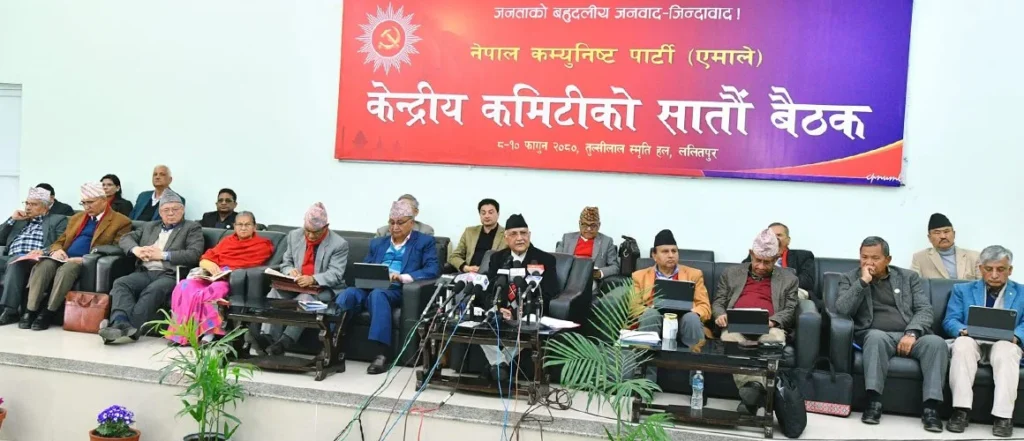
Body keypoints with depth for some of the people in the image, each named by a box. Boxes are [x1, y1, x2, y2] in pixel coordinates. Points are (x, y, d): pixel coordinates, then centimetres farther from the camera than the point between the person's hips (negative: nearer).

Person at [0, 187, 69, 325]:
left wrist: (43, 252, -21)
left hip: (34, 260, -5)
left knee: (16, 262, -37)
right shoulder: (19, 220, 32)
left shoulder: (58, 220, 14)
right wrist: (12, 219, 15)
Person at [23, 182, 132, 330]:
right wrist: (56, 251, -2)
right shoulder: (76, 218, 25)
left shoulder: (121, 222, 3)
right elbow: (59, 241, 24)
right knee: (43, 265, -26)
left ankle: (48, 313, -26)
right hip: (65, 259, 6)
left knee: (67, 268, -35)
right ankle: (31, 311, -25)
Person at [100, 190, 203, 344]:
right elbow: (126, 238, 21)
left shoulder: (192, 228, 12)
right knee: (120, 283, -26)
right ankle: (121, 323, -46)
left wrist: (162, 254, -9)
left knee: (153, 290, -36)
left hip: (171, 275, -5)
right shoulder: (149, 226, 30)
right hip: (145, 272, 5)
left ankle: (130, 328, -47)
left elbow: (194, 254, -3)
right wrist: (136, 249, -3)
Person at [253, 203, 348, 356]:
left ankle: (285, 341, -43)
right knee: (277, 290, -28)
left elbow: (335, 274, -15)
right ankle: (271, 338, -39)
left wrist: (313, 280, -34)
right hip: (296, 284, 4)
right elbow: (286, 262, 13)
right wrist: (290, 270, -13)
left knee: (306, 297, -37)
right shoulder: (294, 236, 7)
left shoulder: (339, 244, -9)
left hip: (324, 289, -4)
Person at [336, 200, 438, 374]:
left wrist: (402, 277, -17)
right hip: (369, 287, 4)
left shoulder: (425, 241, 11)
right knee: (347, 294, -29)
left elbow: (433, 269, -3)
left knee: (377, 294, -38)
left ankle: (382, 354, -42)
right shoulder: (377, 243, 27)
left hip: (397, 290, -4)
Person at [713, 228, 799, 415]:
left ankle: (753, 389, -51)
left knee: (776, 339, -37)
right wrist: (720, 315, -6)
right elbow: (718, 302, 19)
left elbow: (790, 311, 10)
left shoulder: (789, 279, 22)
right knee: (730, 339, -37)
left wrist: (772, 321, -12)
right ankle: (753, 387, -52)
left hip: (769, 327, 0)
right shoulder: (731, 273, 25)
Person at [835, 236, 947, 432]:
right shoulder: (850, 279, 12)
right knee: (876, 337, -37)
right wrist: (863, 281, -9)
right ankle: (873, 403, -34)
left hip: (910, 335, 2)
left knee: (936, 342, -29)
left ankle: (931, 408, -28)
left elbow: (924, 310, 5)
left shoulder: (909, 277, 17)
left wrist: (911, 333, -13)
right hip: (874, 335, -2)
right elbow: (841, 310, -4)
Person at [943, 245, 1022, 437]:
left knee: (1005, 347, -36)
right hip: (973, 344, 0)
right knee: (962, 343, -35)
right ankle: (961, 411, -36)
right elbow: (949, 321, 5)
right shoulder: (962, 290, 17)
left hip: (1004, 345, 0)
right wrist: (963, 330, -18)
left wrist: (1015, 336, -20)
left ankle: (1003, 416, -37)